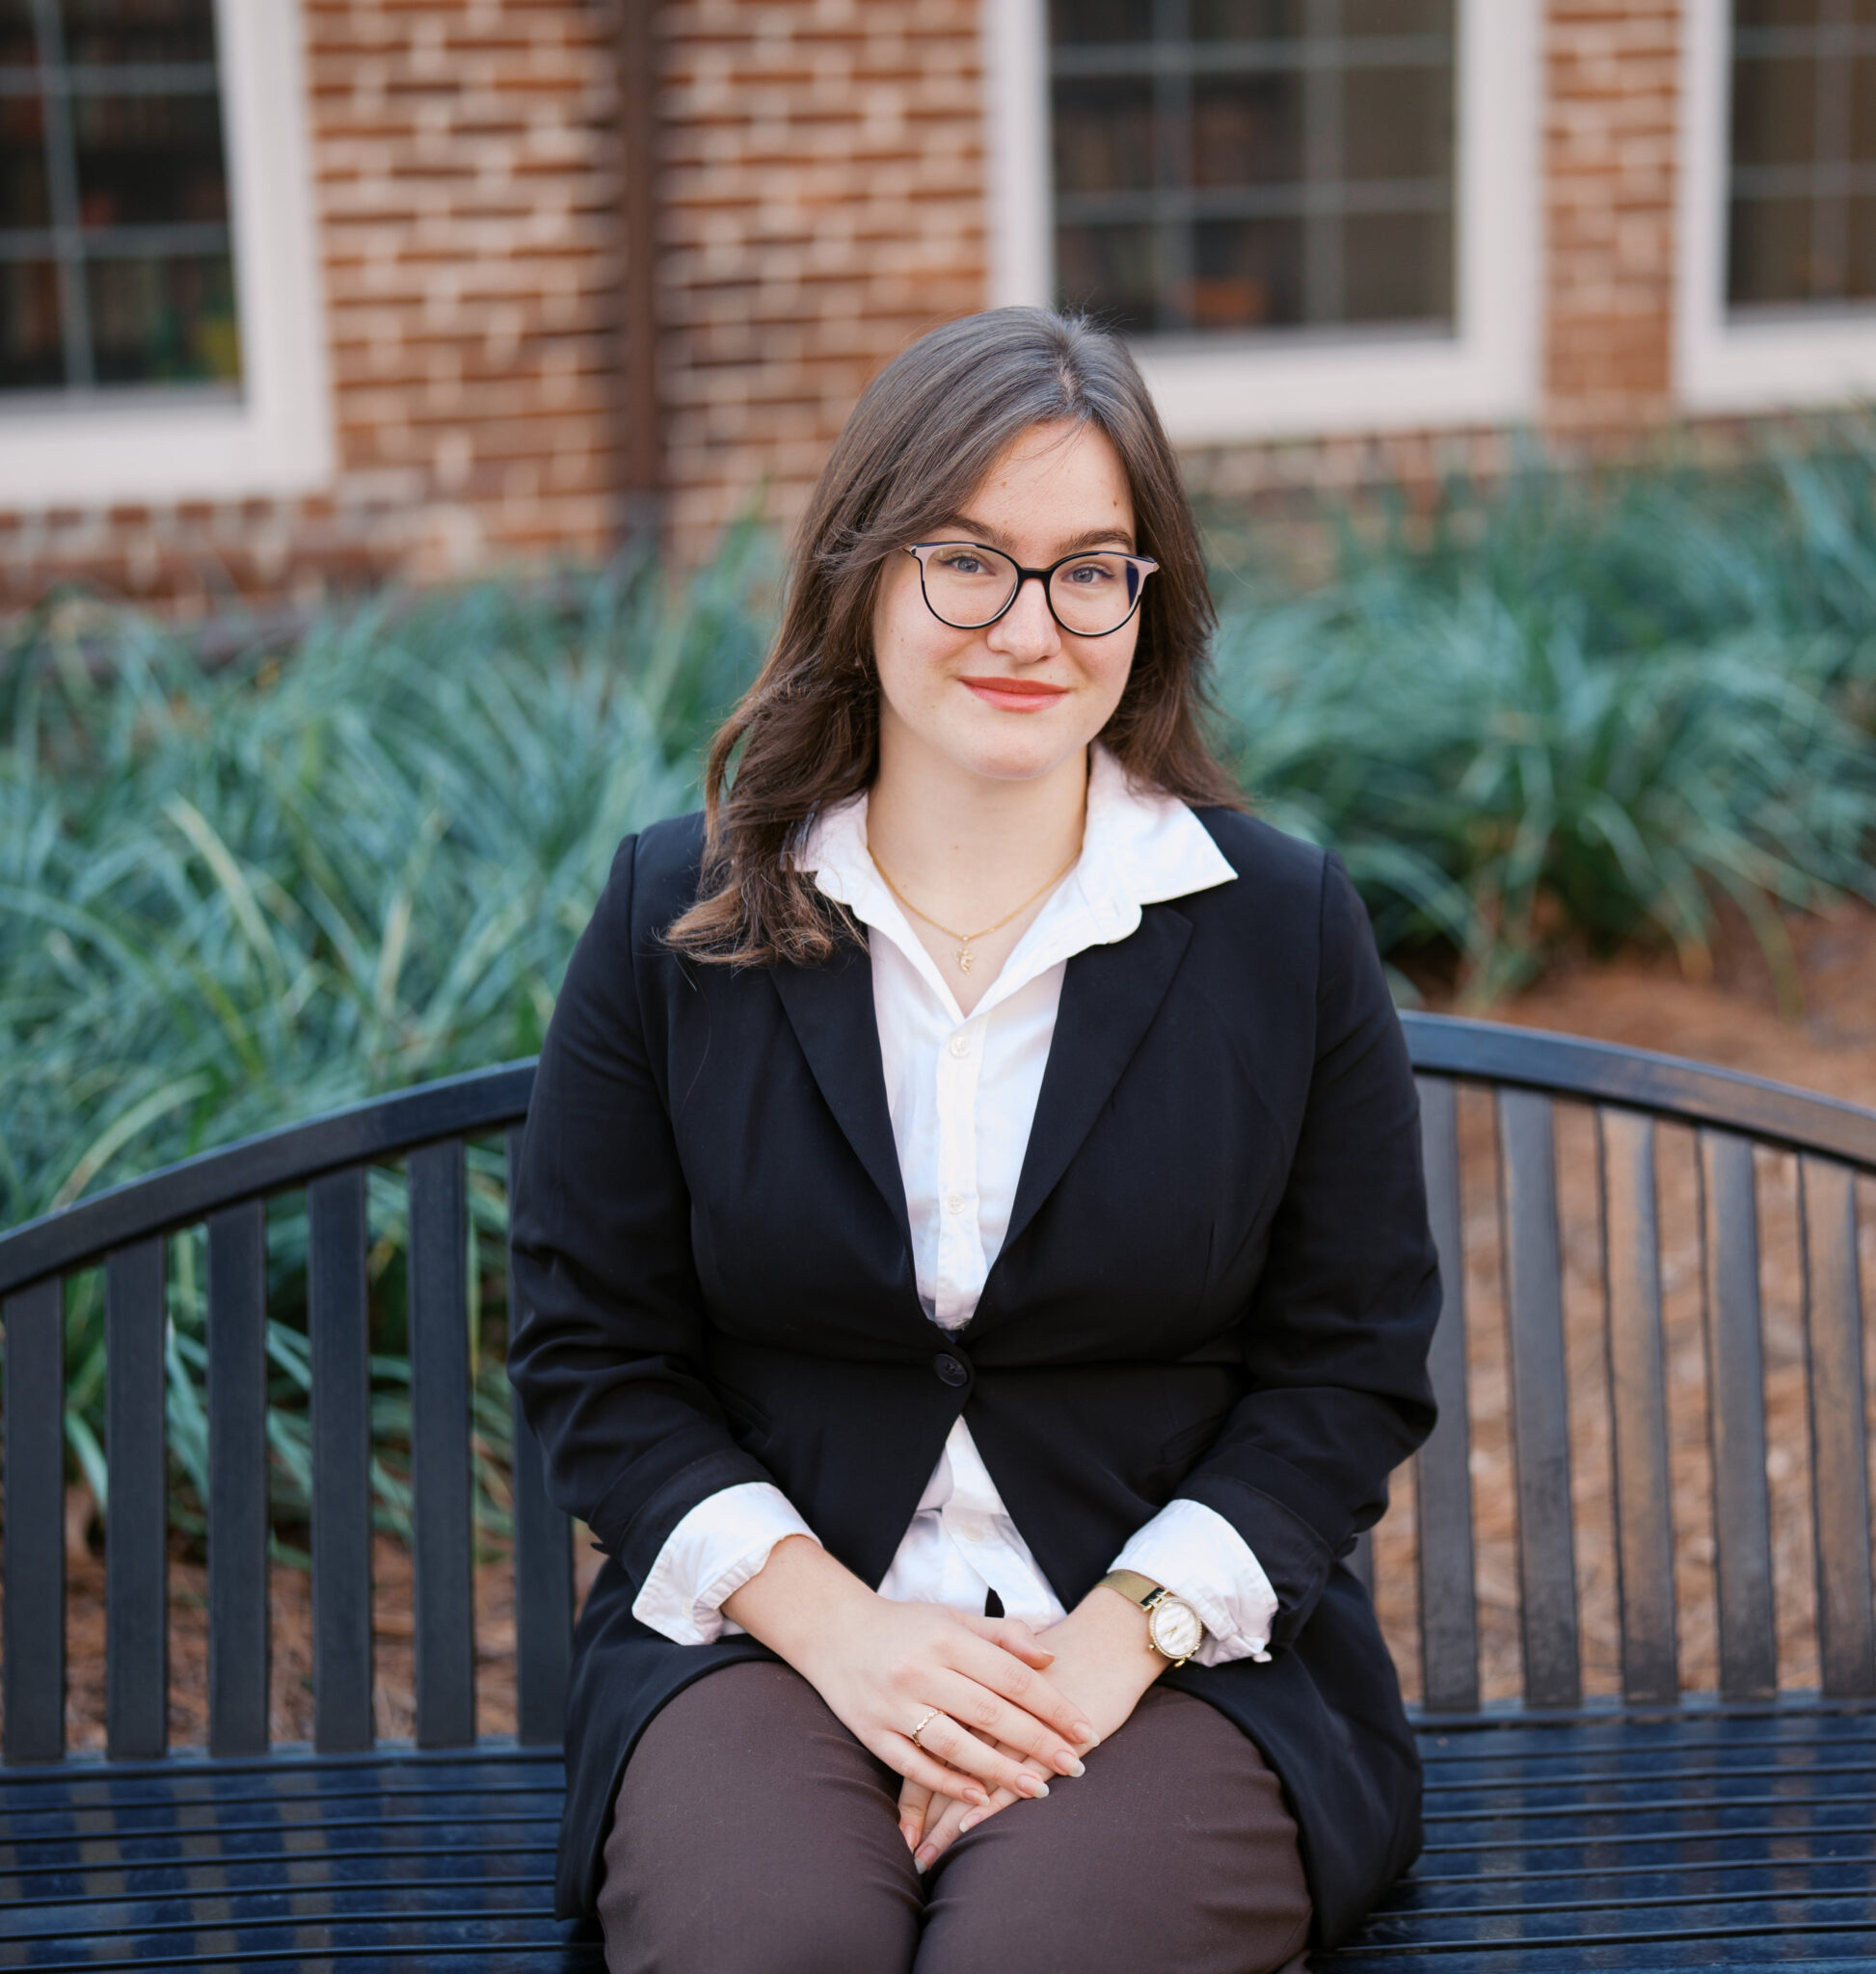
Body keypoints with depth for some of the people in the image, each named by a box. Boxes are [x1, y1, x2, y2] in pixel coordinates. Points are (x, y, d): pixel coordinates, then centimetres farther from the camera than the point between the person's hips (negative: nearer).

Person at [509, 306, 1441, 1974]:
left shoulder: (1287, 926, 3)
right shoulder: (674, 917, 4)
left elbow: (1350, 1366, 4)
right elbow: (595, 1353, 5)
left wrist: (1121, 1637, -10)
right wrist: (828, 1618, -10)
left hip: (1179, 1646, 0)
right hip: (770, 1632, 1)